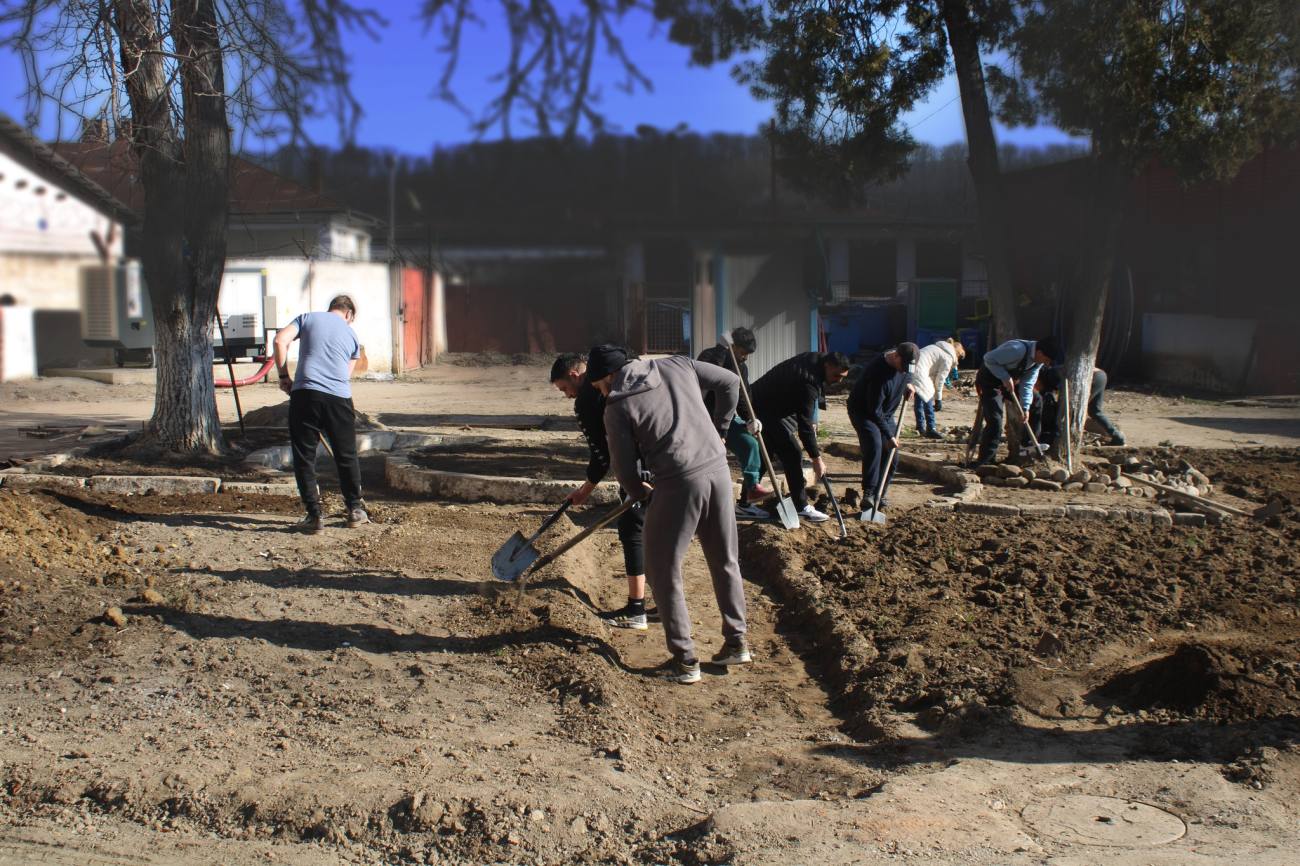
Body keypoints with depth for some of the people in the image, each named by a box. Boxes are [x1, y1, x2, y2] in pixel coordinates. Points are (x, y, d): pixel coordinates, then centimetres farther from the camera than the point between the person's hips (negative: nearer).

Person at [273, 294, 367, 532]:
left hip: (305, 393, -1)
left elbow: (280, 340, 0)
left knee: (304, 457, 8)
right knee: (346, 456, 17)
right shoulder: (351, 334, 22)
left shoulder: (308, 318, 16)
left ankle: (314, 515, 5)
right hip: (339, 397, 2)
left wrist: (284, 375, 6)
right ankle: (355, 509, 27)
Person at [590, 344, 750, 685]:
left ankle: (685, 660, 11)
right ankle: (736, 642, 28)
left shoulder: (617, 407, -2)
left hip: (678, 484, -6)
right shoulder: (677, 365, 10)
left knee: (662, 571, 9)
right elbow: (730, 381, 17)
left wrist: (640, 493, 23)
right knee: (725, 562, 19)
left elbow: (622, 465, 2)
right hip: (718, 470, 6)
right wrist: (718, 430, 24)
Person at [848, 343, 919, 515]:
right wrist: (889, 436, -25)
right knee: (874, 445, -30)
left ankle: (879, 496, 12)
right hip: (863, 411, -8)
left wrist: (906, 384, 2)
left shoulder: (904, 360, -10)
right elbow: (874, 411, -29)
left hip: (886, 413, 8)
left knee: (890, 455, 2)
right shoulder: (879, 373, -34)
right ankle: (868, 493, -32)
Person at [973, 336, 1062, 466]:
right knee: (995, 420, -18)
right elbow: (988, 358, -30)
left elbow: (1027, 384, -6)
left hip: (1010, 379, 9)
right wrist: (1005, 378, -32)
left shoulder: (1038, 360, -8)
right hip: (989, 379, -9)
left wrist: (1025, 408, -16)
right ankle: (983, 462, -12)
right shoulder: (1017, 350, -34)